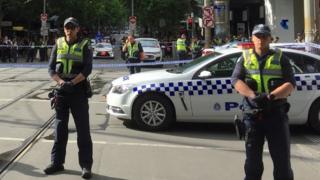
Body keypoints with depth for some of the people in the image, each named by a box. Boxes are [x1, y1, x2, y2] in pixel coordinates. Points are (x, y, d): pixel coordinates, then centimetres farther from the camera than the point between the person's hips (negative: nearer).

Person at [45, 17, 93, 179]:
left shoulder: (84, 45, 0)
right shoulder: (58, 44, 9)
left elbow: (87, 69, -10)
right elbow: (51, 68, 3)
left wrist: (72, 82, -22)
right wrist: (60, 81, -15)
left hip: (79, 90, -3)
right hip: (61, 91, 3)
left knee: (83, 129, -2)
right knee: (60, 128, 10)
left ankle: (86, 165, 3)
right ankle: (57, 162, 20)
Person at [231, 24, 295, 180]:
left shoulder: (280, 58, 6)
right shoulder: (245, 58, 10)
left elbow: (290, 84, -3)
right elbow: (236, 80, -4)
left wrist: (271, 96, -22)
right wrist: (254, 95, -21)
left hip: (276, 114, -1)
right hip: (252, 114, 1)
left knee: (282, 158, 3)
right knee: (252, 159, 11)